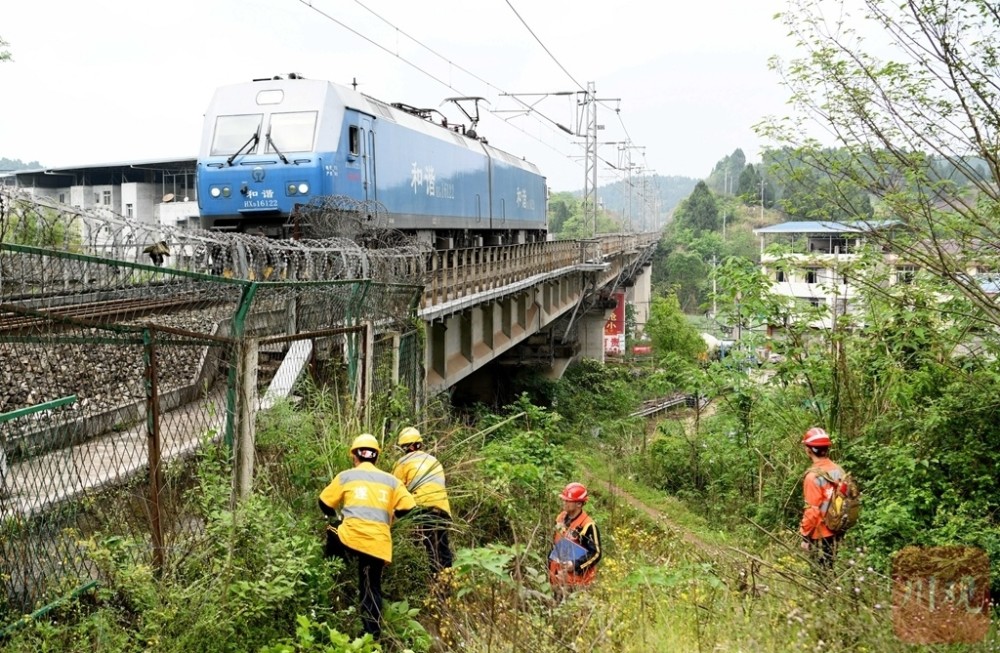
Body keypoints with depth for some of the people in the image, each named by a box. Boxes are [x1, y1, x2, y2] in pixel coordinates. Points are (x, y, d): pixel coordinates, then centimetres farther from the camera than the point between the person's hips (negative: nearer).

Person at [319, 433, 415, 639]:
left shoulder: (346, 476, 9)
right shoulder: (391, 480, 14)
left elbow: (325, 504, 13)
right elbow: (407, 508, 7)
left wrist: (337, 515, 34)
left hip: (350, 538, -2)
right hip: (379, 544, 2)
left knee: (331, 535, 30)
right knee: (372, 589, 13)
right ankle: (372, 634, 8)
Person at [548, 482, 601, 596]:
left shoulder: (587, 526, -19)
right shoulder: (561, 518, 5)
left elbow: (596, 554, -17)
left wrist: (575, 565, -25)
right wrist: (550, 564, 15)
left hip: (577, 580, -7)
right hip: (558, 578, 7)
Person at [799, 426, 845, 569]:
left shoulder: (813, 476, -19)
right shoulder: (838, 470, 2)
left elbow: (812, 511, -18)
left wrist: (805, 536, -9)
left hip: (821, 534, -7)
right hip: (837, 530, 7)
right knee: (834, 571, 17)